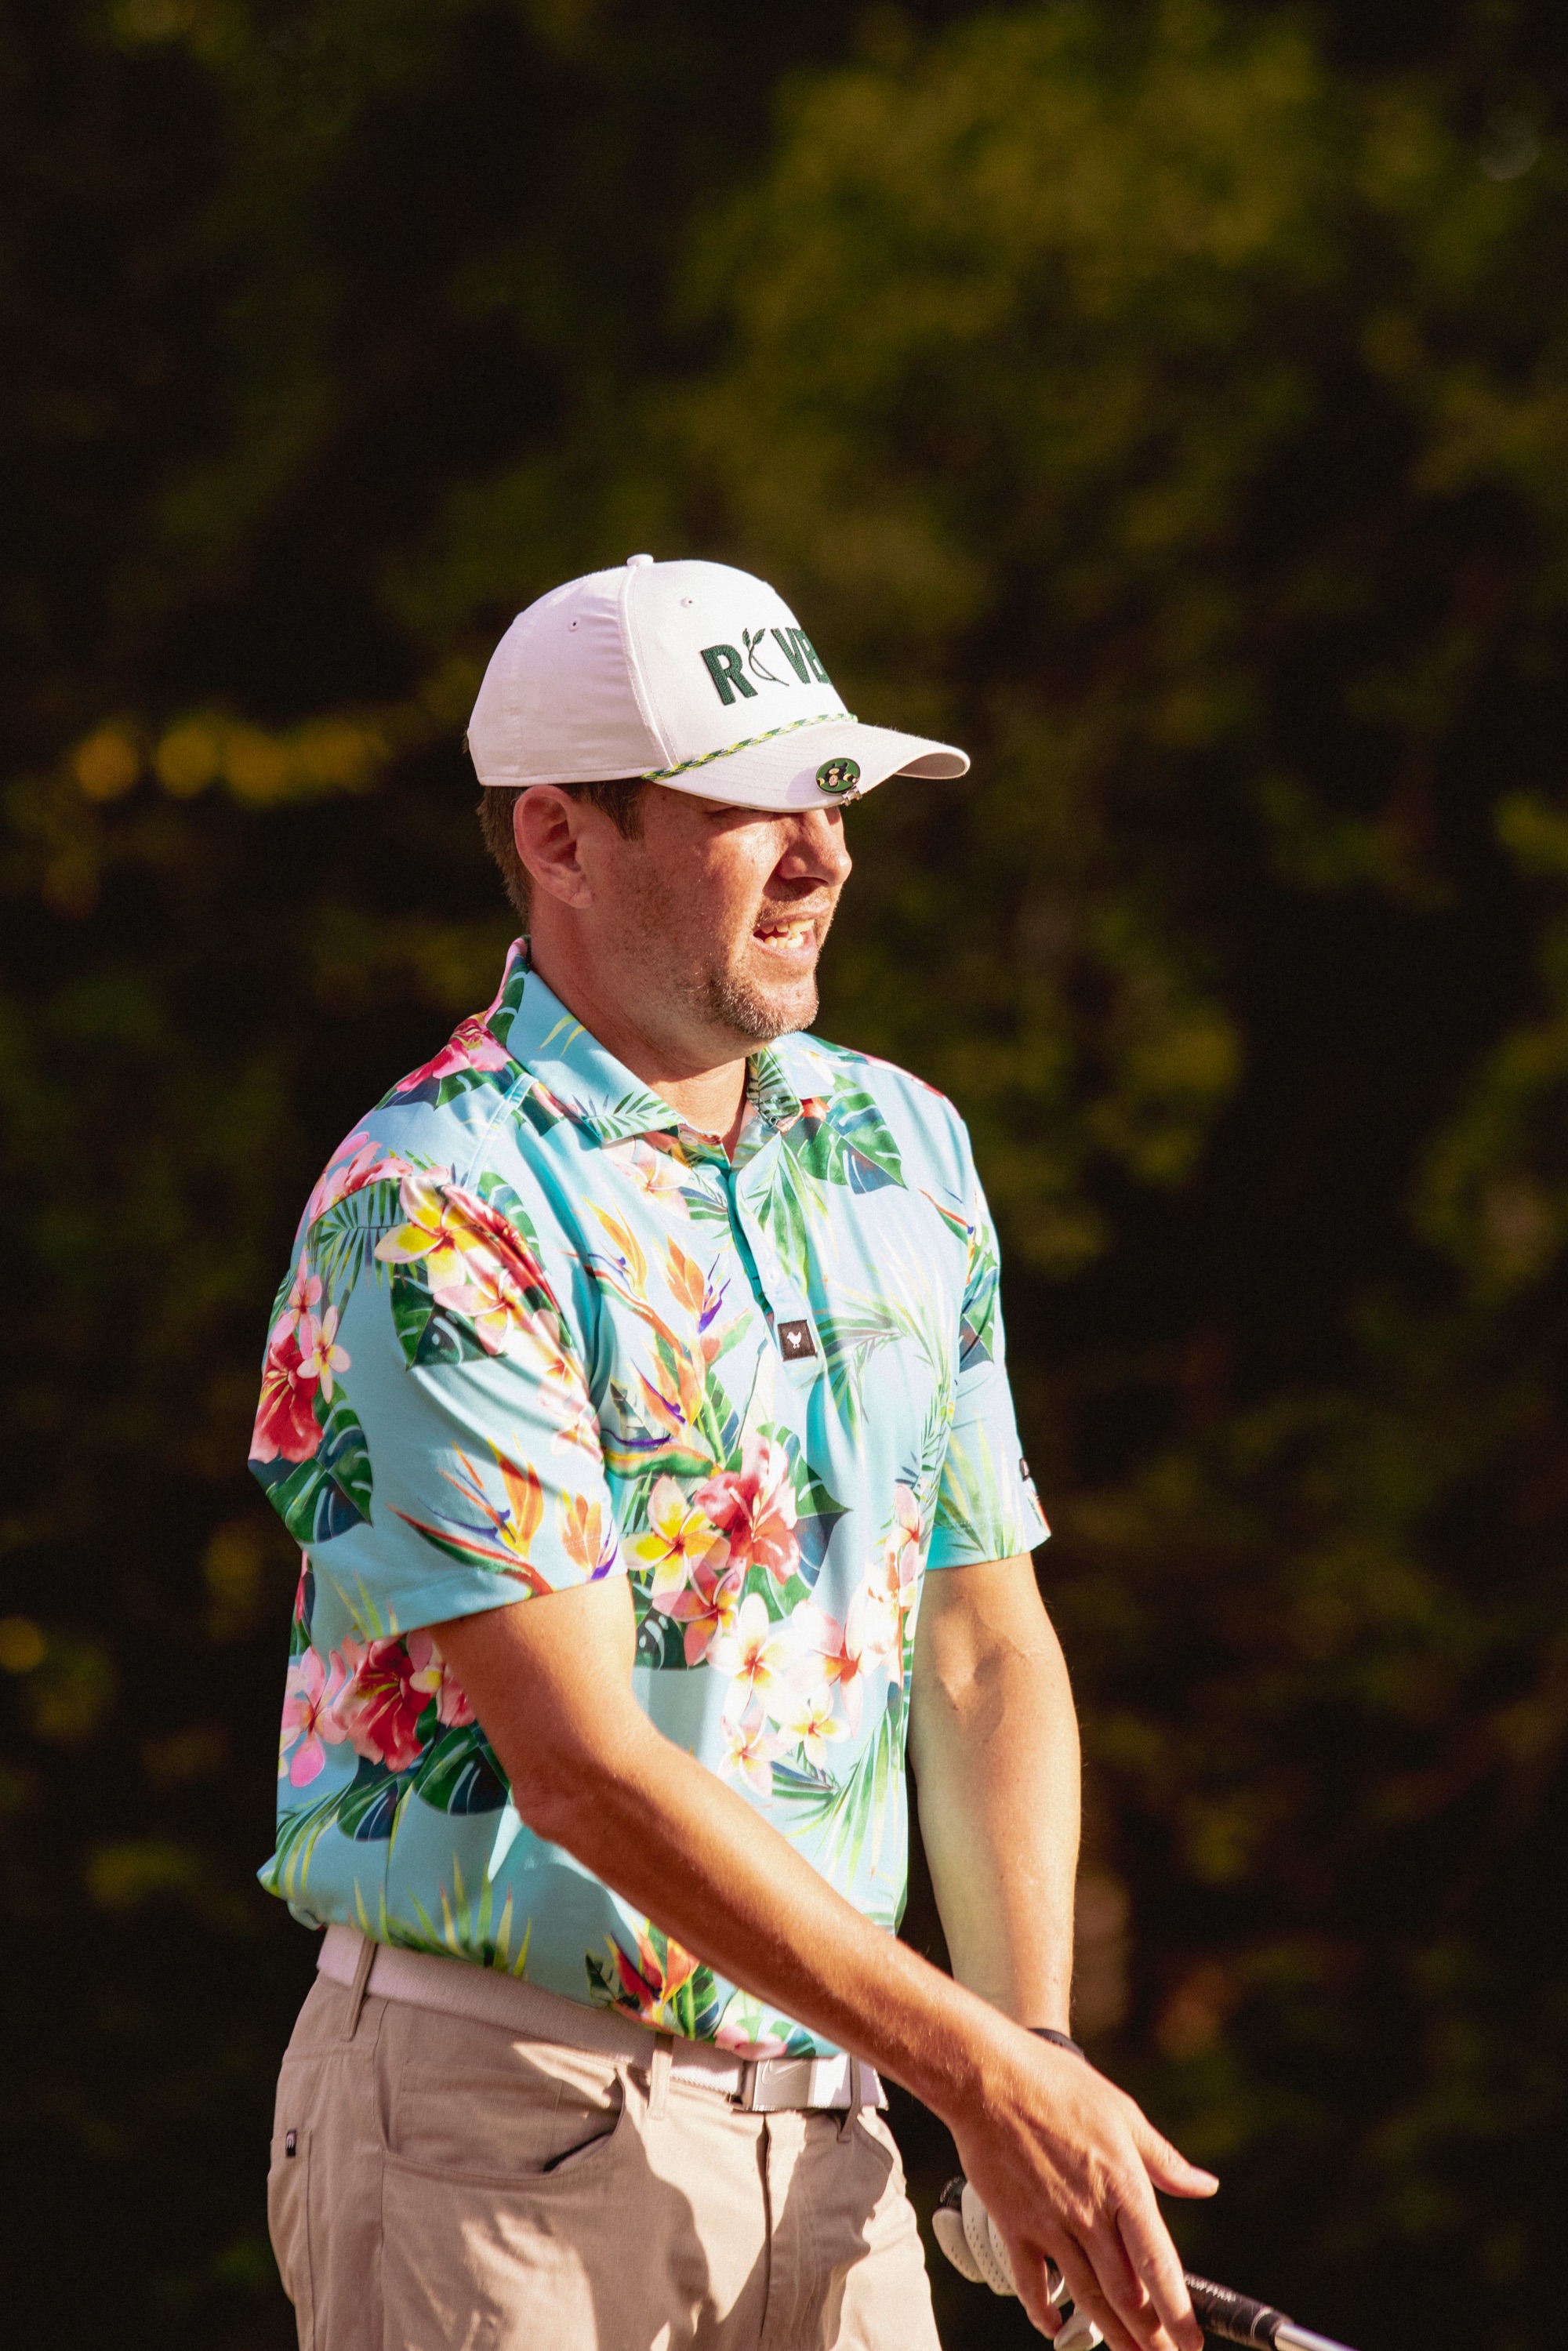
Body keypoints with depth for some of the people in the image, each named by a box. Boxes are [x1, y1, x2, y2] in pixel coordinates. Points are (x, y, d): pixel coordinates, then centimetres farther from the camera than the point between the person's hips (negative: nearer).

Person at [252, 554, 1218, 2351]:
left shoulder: (904, 1149, 10)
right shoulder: (429, 1213, -13)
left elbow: (984, 1650, 12)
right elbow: (585, 1765, -18)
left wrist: (1033, 2048, -3)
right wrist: (980, 2074, -18)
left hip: (822, 2130, 6)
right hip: (493, 2128, -6)